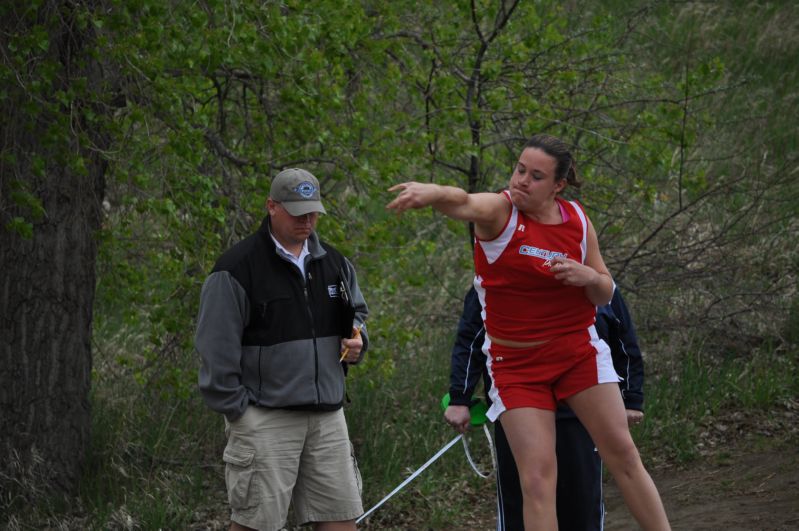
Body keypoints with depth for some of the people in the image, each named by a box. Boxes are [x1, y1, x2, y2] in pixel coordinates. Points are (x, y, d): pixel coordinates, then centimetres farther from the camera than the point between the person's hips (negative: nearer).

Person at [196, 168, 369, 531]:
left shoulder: (334, 263, 12)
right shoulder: (238, 268, -9)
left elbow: (357, 312, 27)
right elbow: (217, 348, -9)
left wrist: (357, 341, 3)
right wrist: (236, 410, -11)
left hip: (327, 415, 6)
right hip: (265, 418, -6)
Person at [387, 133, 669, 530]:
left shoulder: (577, 221, 1)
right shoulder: (499, 211, -11)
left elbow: (604, 294, 10)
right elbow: (463, 203, -37)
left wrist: (590, 277, -15)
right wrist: (431, 192, -61)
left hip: (578, 350, 3)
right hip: (516, 362, -3)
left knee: (622, 453, 0)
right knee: (537, 478, -9)